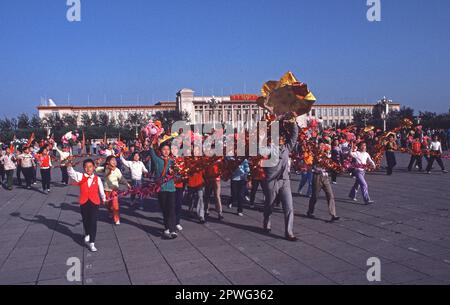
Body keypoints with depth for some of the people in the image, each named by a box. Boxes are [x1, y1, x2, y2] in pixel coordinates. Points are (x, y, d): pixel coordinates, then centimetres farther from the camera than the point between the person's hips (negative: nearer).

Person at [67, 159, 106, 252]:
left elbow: (101, 190, 10)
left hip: (94, 202, -1)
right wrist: (69, 166, -42)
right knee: (85, 220, 17)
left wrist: (103, 199, 22)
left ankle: (92, 243, 1)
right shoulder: (80, 177, -2)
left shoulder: (97, 179, -3)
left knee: (93, 222, -3)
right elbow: (72, 173, -21)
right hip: (84, 202, 1)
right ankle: (87, 235, 44)